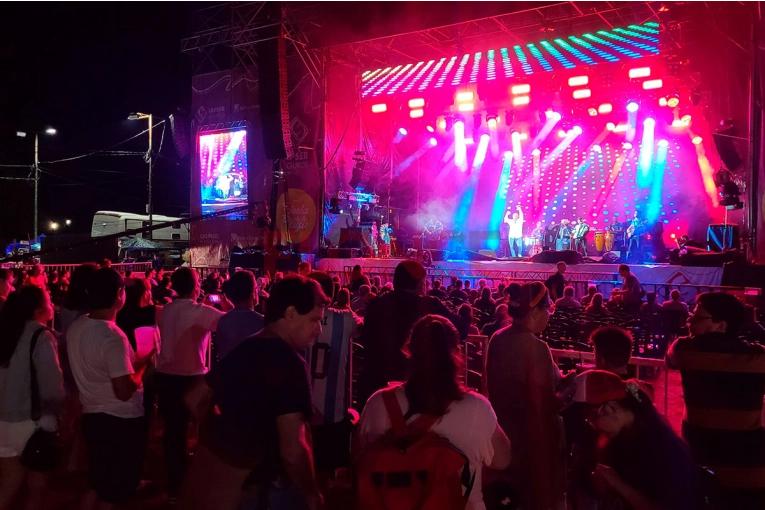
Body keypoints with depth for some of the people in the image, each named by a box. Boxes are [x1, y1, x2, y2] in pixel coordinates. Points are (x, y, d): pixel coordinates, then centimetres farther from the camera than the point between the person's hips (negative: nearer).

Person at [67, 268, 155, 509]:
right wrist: (144, 361, -12)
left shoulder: (76, 327, 1)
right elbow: (125, 391, -27)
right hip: (121, 421, -8)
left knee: (96, 484, 25)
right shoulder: (113, 336, -26)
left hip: (92, 415, 8)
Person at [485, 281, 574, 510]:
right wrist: (569, 383, -6)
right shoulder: (536, 347, -25)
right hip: (532, 439, -7)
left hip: (504, 434, 7)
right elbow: (548, 406, -23)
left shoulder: (497, 339, -2)